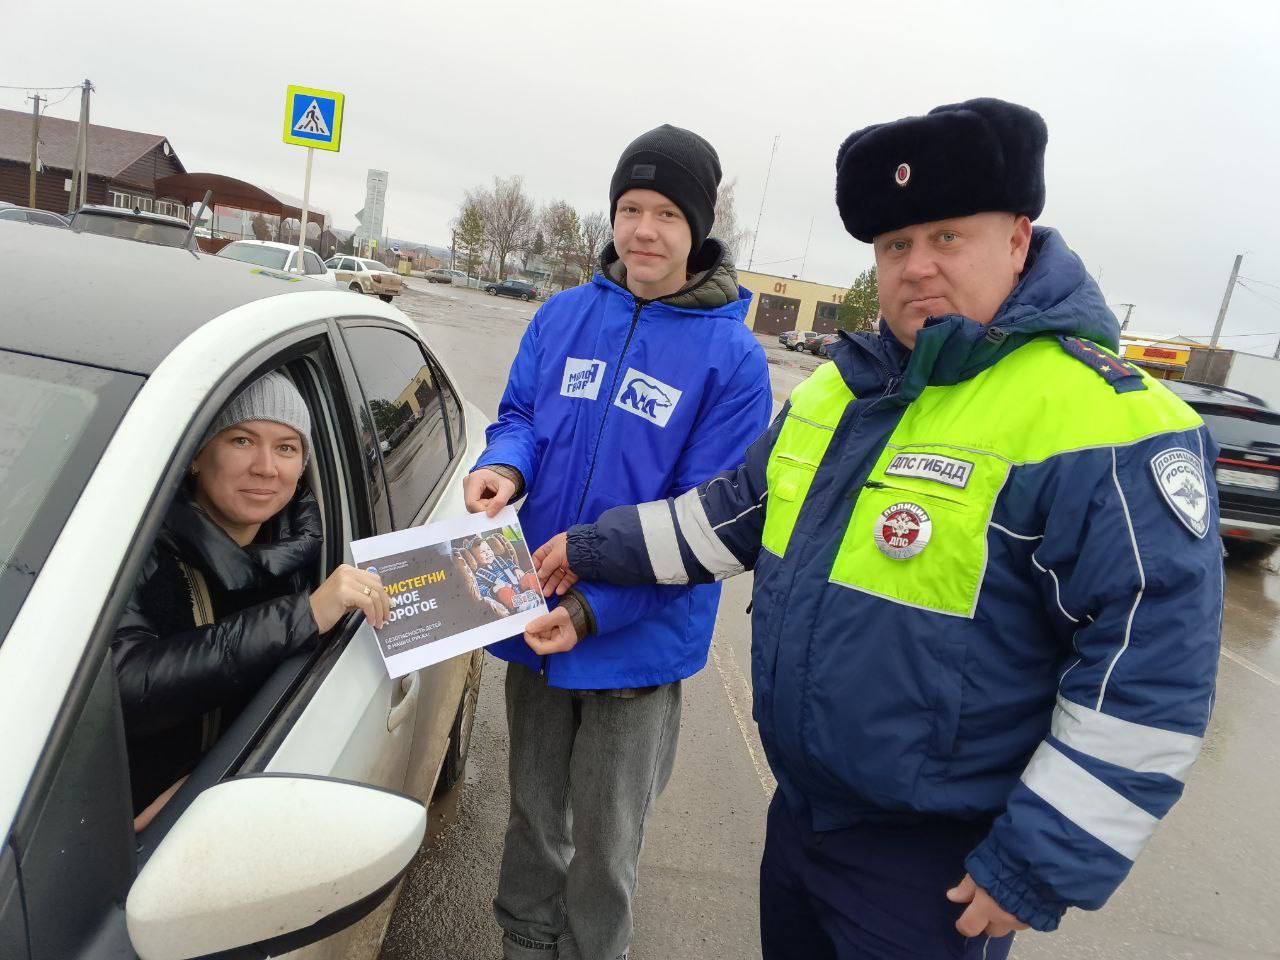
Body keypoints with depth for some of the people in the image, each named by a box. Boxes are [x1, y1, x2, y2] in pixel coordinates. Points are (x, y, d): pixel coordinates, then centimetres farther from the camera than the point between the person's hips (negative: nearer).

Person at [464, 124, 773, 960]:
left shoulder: (732, 356, -13)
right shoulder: (564, 315, 0)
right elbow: (521, 414, 9)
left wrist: (592, 606, -24)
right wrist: (504, 464, -16)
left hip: (638, 640, -4)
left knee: (604, 846, 16)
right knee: (533, 818, 24)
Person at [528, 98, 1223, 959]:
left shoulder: (1102, 420, -22)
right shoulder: (842, 384, 3)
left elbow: (1153, 667, -22)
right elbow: (740, 508, 13)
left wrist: (1044, 864, -19)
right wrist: (597, 549, 11)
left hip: (941, 869, -7)